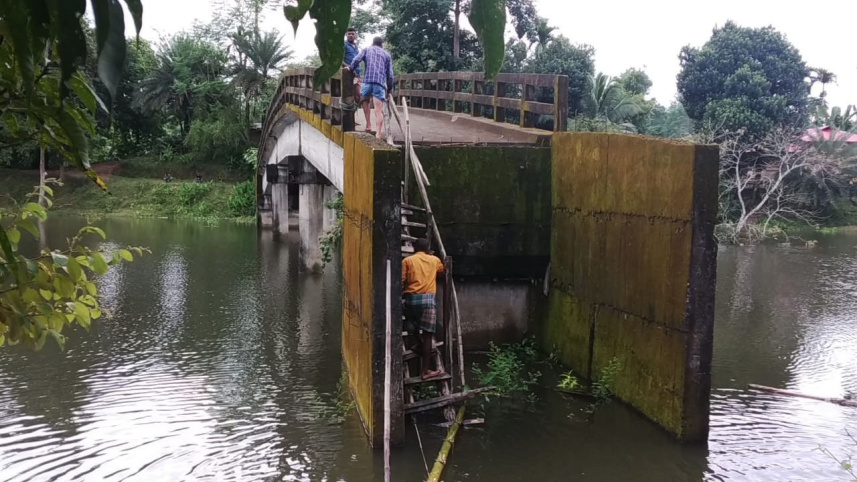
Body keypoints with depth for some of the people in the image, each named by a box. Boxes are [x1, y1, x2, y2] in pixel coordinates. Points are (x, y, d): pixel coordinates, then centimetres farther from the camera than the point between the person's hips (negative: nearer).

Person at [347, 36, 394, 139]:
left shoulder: (366, 50, 19)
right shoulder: (387, 55, 21)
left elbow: (356, 60, 0)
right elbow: (390, 74, 15)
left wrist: (351, 69, 17)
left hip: (367, 80, 0)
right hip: (381, 82, 0)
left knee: (365, 101, 27)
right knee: (379, 110, -6)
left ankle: (368, 125, 18)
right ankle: (379, 133, -19)